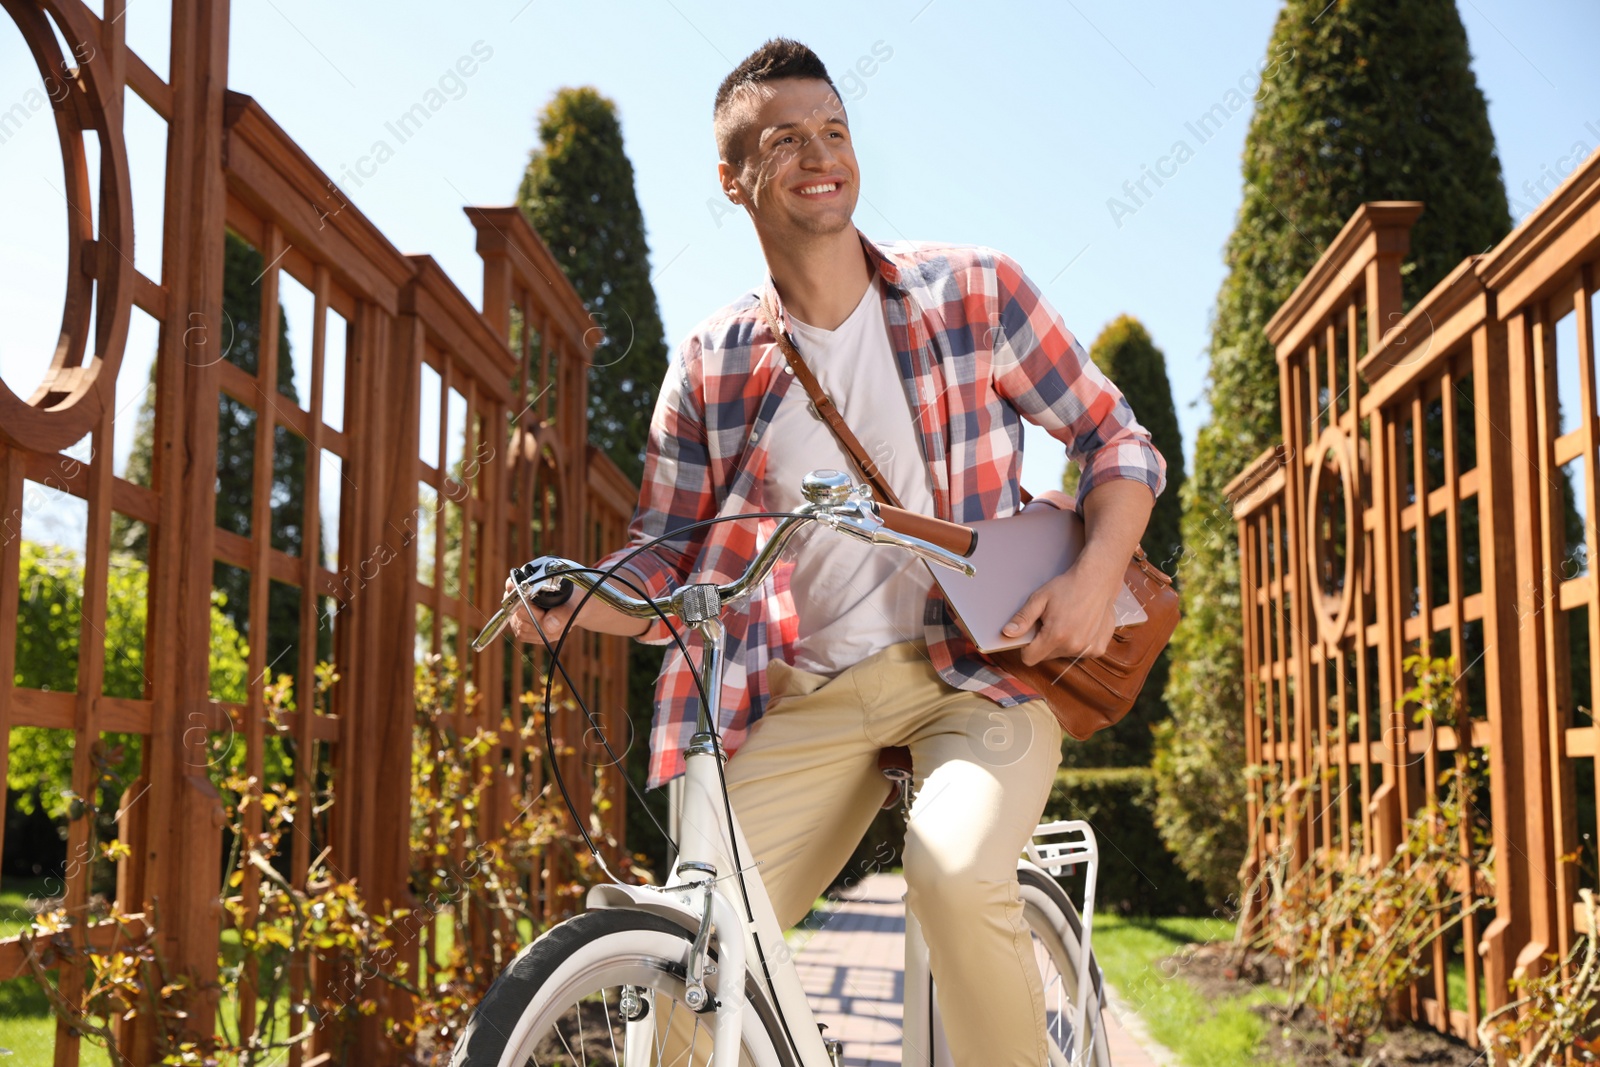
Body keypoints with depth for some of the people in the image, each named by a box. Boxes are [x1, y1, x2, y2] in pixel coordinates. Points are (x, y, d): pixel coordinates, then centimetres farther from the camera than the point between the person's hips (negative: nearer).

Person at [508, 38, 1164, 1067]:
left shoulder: (974, 291, 0)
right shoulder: (712, 365, 4)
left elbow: (1118, 440, 5)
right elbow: (671, 567, 7)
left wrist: (1097, 573, -13)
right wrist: (571, 598, -14)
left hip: (978, 671, -2)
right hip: (807, 698, 2)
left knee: (956, 871, -31)